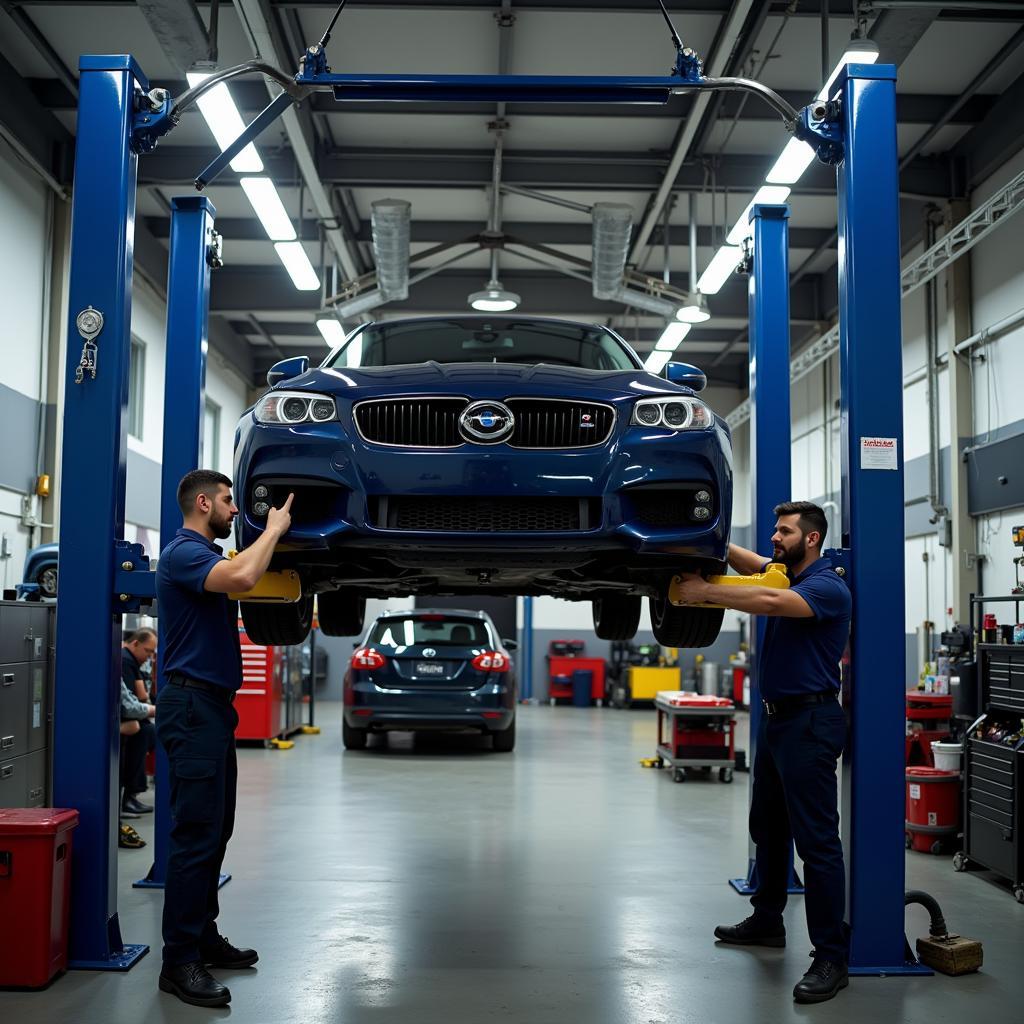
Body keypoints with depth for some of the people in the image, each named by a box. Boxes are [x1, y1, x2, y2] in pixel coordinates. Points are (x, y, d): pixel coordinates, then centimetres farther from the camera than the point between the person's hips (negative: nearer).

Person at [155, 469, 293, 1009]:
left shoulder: (209, 556, 18)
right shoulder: (183, 553, -14)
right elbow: (242, 577, -32)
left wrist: (274, 533, 15)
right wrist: (274, 528, -17)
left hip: (215, 703, 10)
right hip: (192, 705, -10)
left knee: (215, 830, 14)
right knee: (196, 834, -9)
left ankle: (203, 937, 23)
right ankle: (179, 961, -4)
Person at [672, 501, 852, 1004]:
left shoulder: (827, 587, -15)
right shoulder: (787, 575, 15)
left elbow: (770, 602, -30)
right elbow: (751, 563, 6)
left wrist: (706, 591, -27)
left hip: (811, 722, -10)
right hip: (777, 717, 10)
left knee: (816, 839, -9)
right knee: (768, 826, 20)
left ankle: (831, 957, -6)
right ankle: (767, 920, 35)